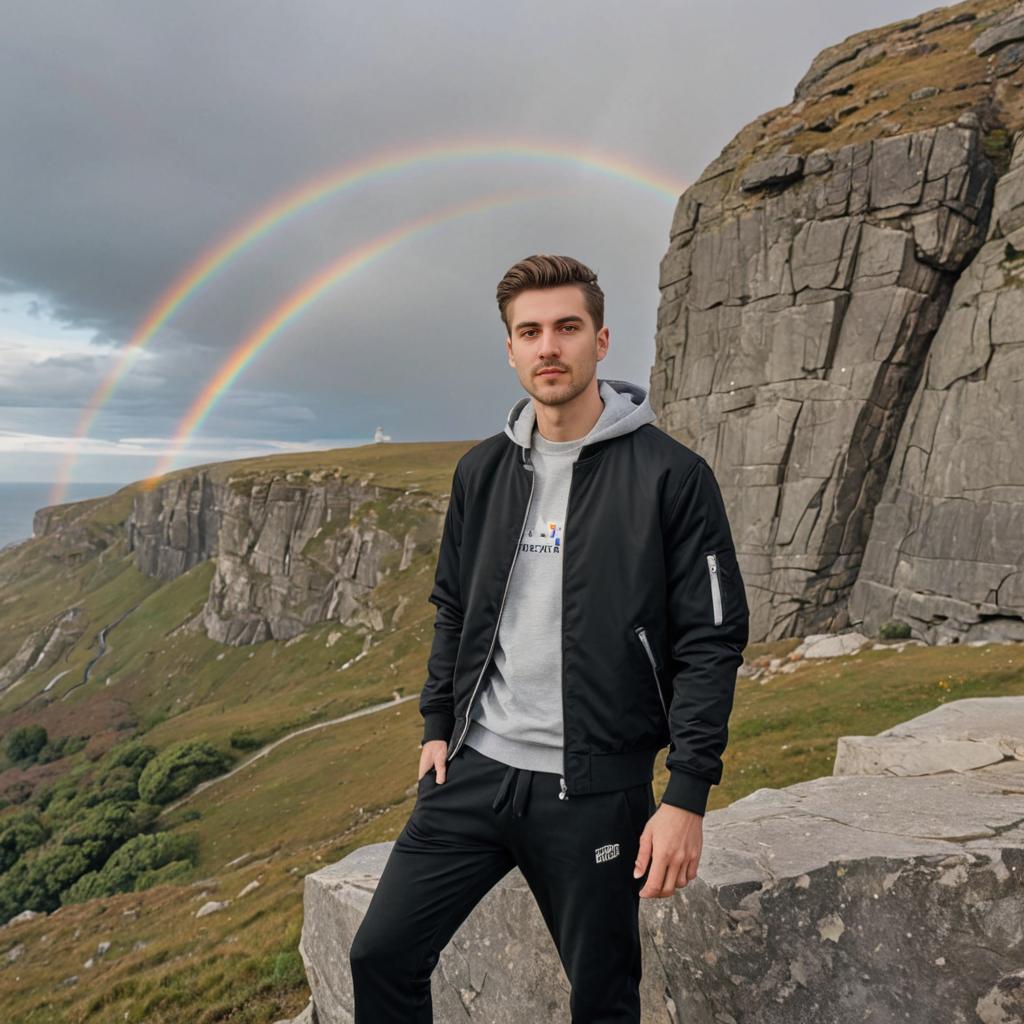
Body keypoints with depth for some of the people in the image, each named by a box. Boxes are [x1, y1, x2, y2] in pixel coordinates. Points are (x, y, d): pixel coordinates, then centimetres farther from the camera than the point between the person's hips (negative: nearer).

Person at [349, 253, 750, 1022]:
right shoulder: (482, 471, 6)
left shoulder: (670, 475, -10)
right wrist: (437, 723, 10)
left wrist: (687, 795, -14)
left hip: (595, 791, -4)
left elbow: (712, 641, -11)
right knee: (381, 956, 8)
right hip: (474, 771, 4)